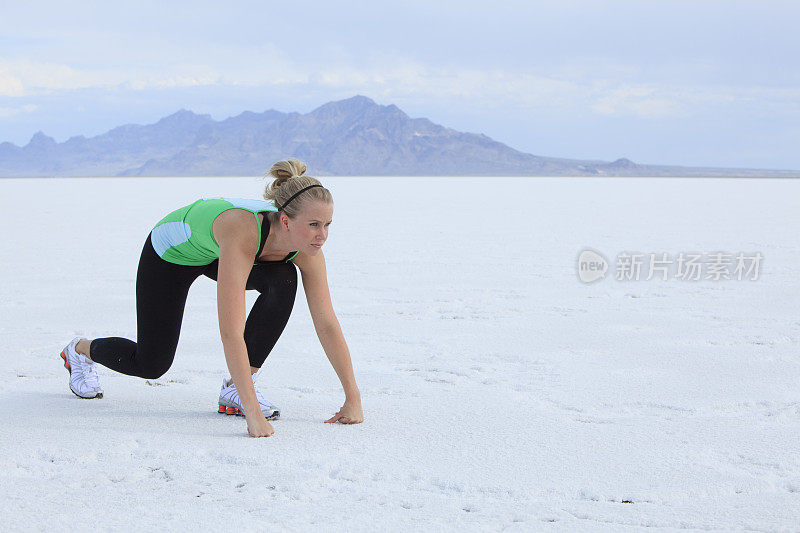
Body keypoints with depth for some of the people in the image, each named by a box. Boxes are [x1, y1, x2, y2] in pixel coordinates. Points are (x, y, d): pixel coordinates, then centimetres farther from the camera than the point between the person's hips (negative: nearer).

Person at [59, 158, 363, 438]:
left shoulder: (308, 245, -29)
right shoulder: (242, 231, -46)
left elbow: (327, 324, -22)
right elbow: (231, 332, -50)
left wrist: (353, 398, -24)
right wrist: (252, 414, -53)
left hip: (215, 251, 5)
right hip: (172, 251, -5)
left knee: (283, 281, -25)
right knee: (151, 364, 5)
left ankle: (235, 389, -13)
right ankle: (81, 349, 38)